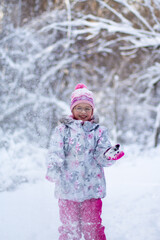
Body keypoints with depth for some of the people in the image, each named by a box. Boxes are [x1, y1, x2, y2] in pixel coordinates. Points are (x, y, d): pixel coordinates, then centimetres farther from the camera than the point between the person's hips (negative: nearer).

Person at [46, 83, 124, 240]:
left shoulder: (99, 131, 8)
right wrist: (53, 168, -27)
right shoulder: (62, 130, 6)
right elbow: (55, 151, -6)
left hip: (91, 188, 0)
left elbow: (101, 157, 0)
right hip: (67, 187, 0)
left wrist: (109, 155, -24)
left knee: (92, 227, 2)